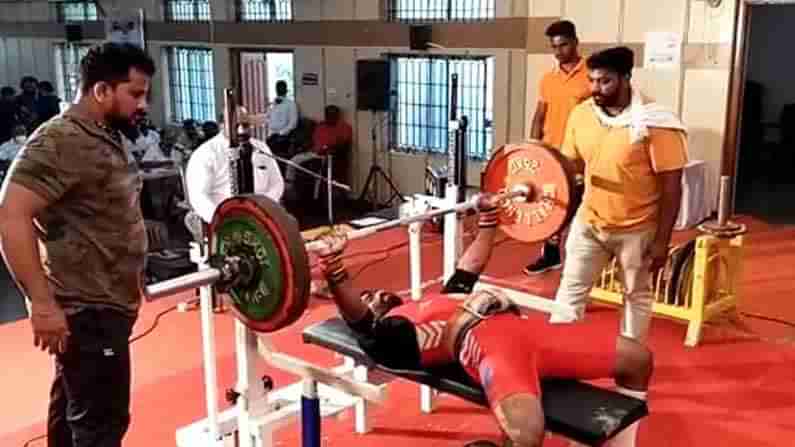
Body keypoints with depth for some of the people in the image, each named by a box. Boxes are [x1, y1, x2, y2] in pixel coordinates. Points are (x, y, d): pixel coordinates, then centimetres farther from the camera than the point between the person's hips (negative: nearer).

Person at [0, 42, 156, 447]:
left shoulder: (102, 137, 12)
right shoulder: (61, 141, -19)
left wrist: (130, 282, 26)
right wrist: (42, 302, -28)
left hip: (103, 303, 10)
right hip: (88, 312, -10)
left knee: (72, 408, 20)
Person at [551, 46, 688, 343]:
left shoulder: (655, 123, -20)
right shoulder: (581, 114, -4)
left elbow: (671, 186, -16)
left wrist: (662, 241, -16)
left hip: (637, 229, -4)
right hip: (589, 221, 4)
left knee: (637, 296, 16)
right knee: (571, 288, 8)